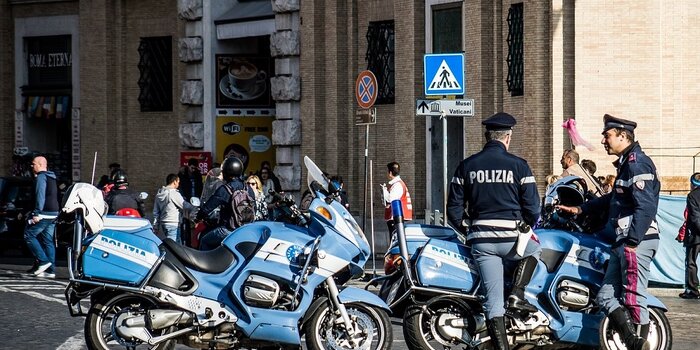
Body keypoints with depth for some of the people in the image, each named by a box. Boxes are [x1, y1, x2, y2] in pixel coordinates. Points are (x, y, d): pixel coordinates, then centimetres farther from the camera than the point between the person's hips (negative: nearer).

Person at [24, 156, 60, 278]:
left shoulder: (41, 177, -8)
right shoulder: (51, 178, 21)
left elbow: (40, 196, -18)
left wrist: (37, 213, -22)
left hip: (44, 213, -9)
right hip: (53, 214, 9)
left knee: (29, 235, -2)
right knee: (48, 241, 8)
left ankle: (43, 261, -10)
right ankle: (51, 269, 4)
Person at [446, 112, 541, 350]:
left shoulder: (466, 166, 6)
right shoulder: (518, 165, -3)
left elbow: (454, 209, 7)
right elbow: (532, 207, -3)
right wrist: (528, 227, 18)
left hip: (481, 240, 3)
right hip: (511, 238, -3)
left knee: (493, 299, 6)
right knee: (534, 249, 31)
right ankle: (517, 295, 13)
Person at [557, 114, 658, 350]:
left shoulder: (637, 163, -11)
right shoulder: (626, 163, 21)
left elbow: (646, 207, -20)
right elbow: (613, 199, 34)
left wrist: (632, 242, -24)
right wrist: (580, 209, 32)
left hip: (637, 242, -11)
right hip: (624, 242, 11)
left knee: (634, 299, -9)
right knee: (606, 297, 8)